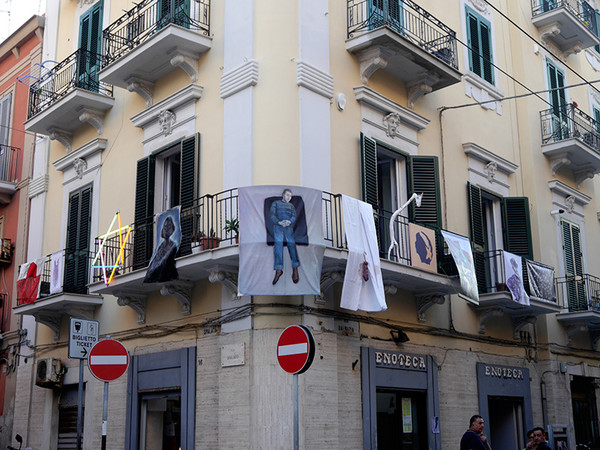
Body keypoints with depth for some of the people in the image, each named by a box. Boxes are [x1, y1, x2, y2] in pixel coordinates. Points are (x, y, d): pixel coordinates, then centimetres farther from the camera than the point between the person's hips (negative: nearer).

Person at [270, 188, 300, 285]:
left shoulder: (291, 206, 25)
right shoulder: (275, 203, 19)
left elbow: (294, 216, 9)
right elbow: (272, 215, 5)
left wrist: (289, 221, -14)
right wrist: (279, 222, -14)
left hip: (289, 226, 1)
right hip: (277, 226, -1)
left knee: (291, 243, -17)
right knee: (278, 242, -19)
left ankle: (295, 269, -26)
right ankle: (278, 270, -27)